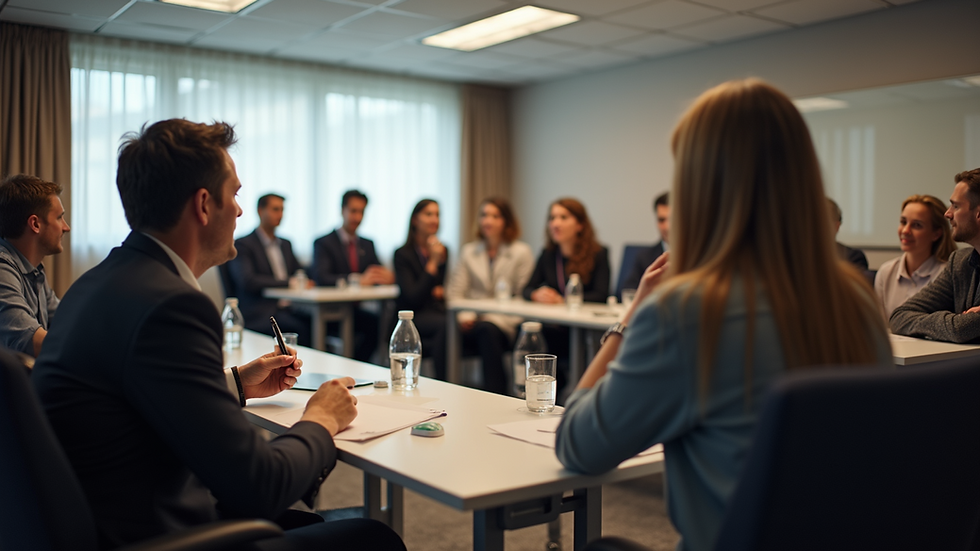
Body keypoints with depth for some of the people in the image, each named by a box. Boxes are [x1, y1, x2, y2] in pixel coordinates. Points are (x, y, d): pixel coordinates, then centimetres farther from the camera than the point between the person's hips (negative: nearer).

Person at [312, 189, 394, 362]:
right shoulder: (323, 243, -2)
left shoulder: (367, 244, 16)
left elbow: (378, 273, 9)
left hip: (356, 309, 5)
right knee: (375, 322, -31)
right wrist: (357, 280, -32)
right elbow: (320, 278, -19)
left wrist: (388, 276, -18)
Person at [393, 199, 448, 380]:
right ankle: (442, 382, -29)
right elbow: (413, 298, -14)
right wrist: (433, 263, -15)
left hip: (438, 310, 5)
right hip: (413, 316, -5)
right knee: (446, 323, -37)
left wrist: (442, 291, 1)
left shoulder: (443, 250, 14)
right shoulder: (403, 254, -3)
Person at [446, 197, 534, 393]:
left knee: (488, 329, -37)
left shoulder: (522, 252, 7)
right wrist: (465, 316, -11)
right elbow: (455, 291, 10)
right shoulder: (468, 251, 17)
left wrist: (494, 317, -13)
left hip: (506, 324, -2)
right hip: (473, 323, 2)